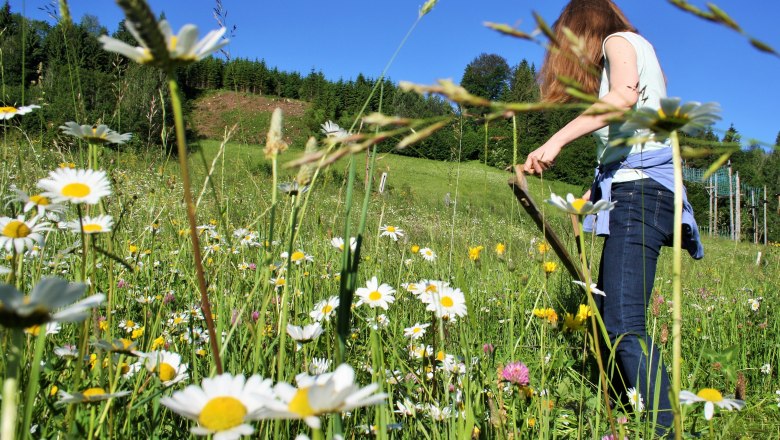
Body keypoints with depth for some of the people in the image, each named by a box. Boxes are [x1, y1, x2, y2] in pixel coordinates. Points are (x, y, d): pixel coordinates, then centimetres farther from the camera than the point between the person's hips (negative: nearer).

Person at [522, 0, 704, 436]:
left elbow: (624, 95, -20)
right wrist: (597, 191, 19)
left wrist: (556, 140, -24)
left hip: (641, 190, -10)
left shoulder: (619, 41, 5)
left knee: (625, 326, -19)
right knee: (606, 318, 6)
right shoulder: (642, 52, 31)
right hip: (637, 193, 10)